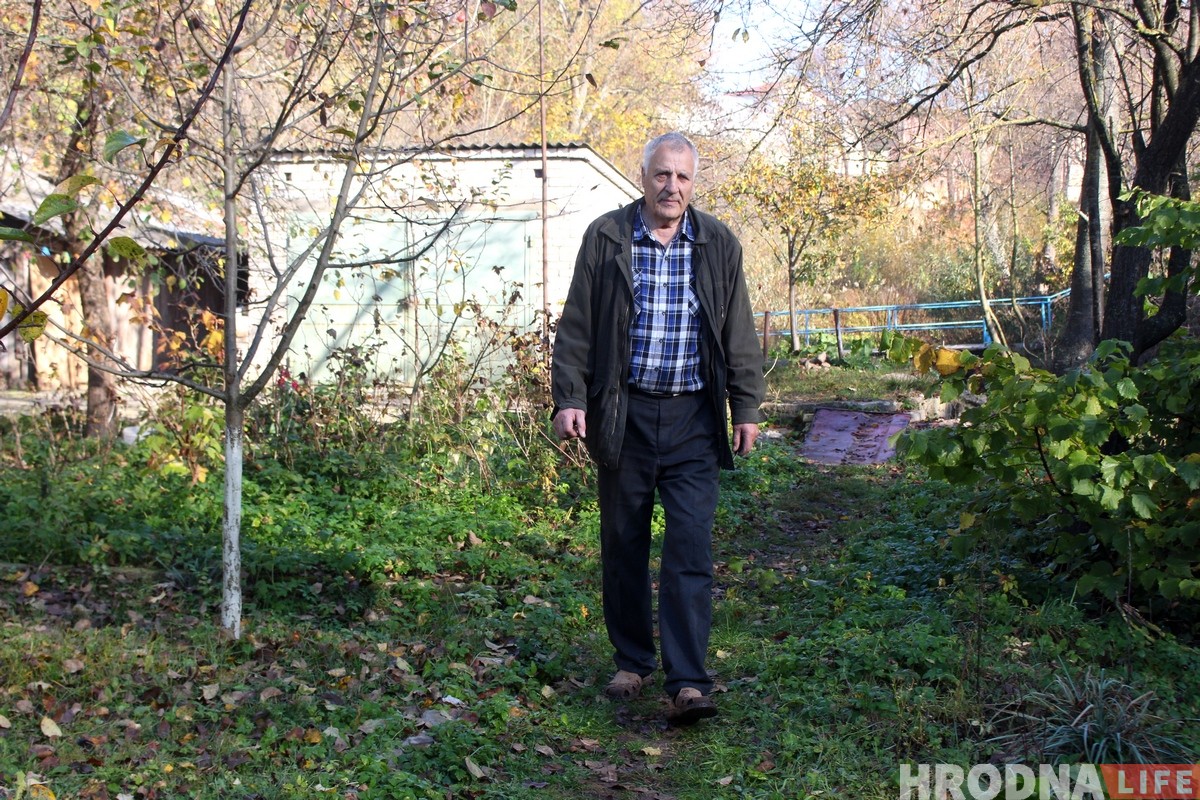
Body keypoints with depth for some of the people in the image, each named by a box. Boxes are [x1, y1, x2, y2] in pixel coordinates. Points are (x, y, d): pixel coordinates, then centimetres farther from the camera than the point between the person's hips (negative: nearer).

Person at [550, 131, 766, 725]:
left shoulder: (719, 245, 7)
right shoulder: (606, 237, 2)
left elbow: (739, 335, 11)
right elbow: (575, 327, 2)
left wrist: (746, 407, 8)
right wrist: (569, 399, -6)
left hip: (693, 417, 0)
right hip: (624, 413, 0)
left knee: (691, 547, -8)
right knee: (624, 543, 8)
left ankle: (687, 683, -9)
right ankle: (631, 660, 25)